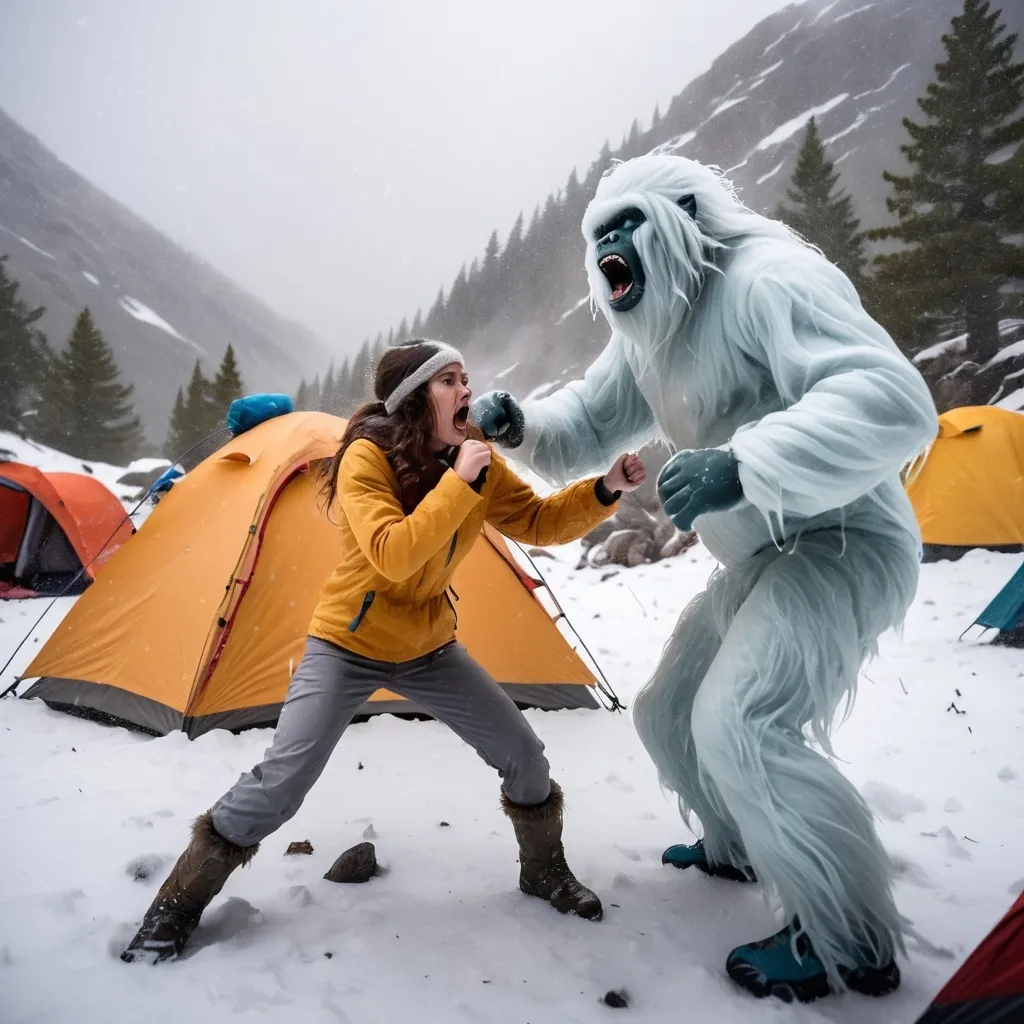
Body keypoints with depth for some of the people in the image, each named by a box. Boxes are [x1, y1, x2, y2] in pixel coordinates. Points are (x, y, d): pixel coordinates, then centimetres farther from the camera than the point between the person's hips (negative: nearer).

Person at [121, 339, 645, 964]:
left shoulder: (480, 462, -6)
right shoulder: (367, 457, -23)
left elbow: (538, 523, -2)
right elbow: (392, 556, -35)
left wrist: (604, 491, -15)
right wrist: (458, 483, -36)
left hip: (430, 647, 6)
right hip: (346, 645, -5)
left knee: (525, 757, 4)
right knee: (279, 785, -11)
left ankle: (545, 874, 30)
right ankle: (176, 908, 13)